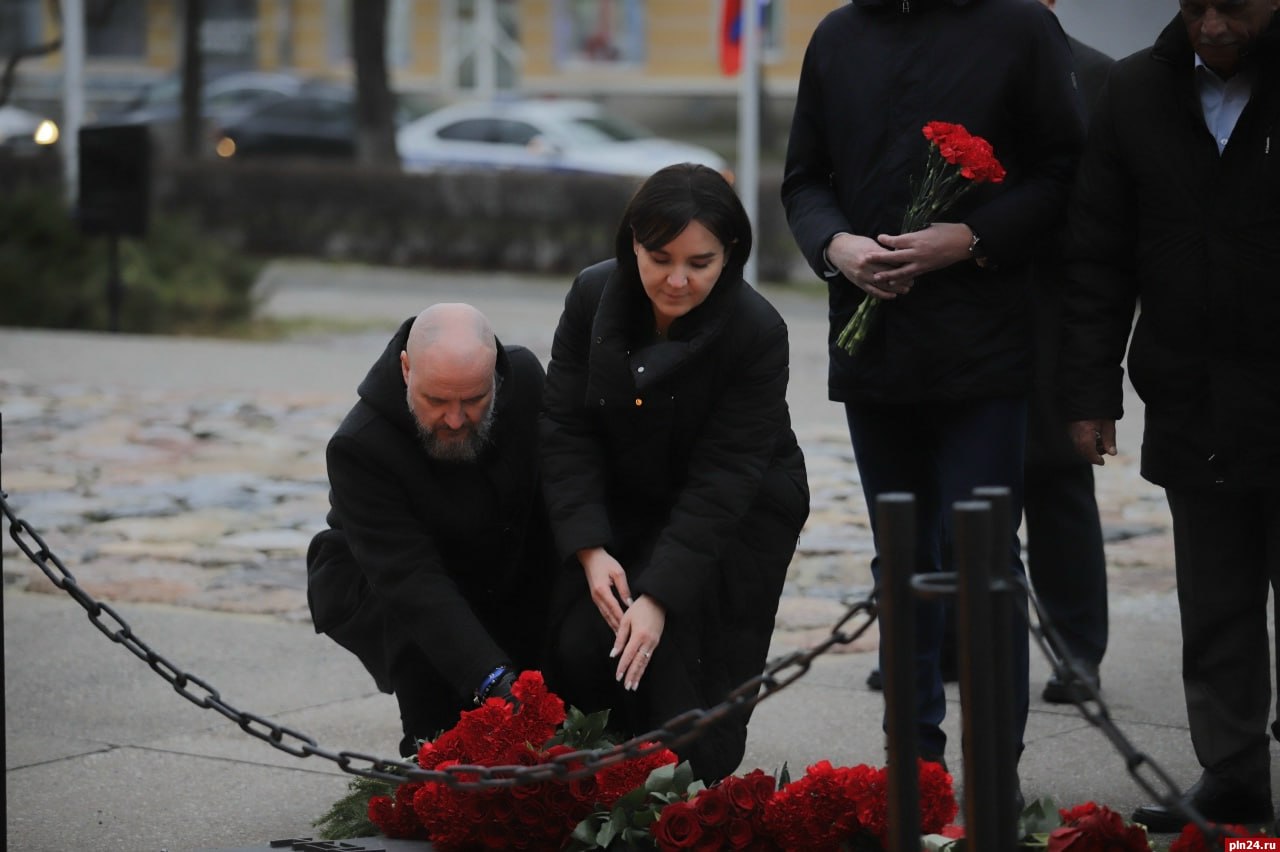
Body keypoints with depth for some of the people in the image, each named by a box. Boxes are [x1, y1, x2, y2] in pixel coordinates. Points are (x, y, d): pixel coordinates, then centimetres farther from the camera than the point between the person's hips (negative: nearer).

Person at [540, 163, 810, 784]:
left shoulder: (758, 332, -25)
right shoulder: (592, 296, -14)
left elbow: (723, 479, -27)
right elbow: (566, 430, -12)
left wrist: (660, 596, -34)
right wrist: (590, 550, -23)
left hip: (737, 518, -3)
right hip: (622, 509, 3)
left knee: (674, 657, -19)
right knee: (578, 646, -13)